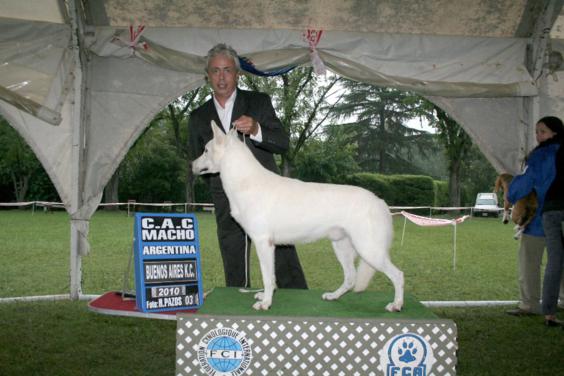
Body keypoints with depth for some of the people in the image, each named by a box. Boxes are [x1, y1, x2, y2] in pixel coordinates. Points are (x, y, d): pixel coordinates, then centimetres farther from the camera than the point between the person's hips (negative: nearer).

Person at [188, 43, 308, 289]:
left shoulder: (259, 102, 5)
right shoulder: (198, 117, 11)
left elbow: (283, 143, -5)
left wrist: (256, 130, -21)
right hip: (228, 205, 3)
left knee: (287, 270, -4)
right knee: (235, 278, 10)